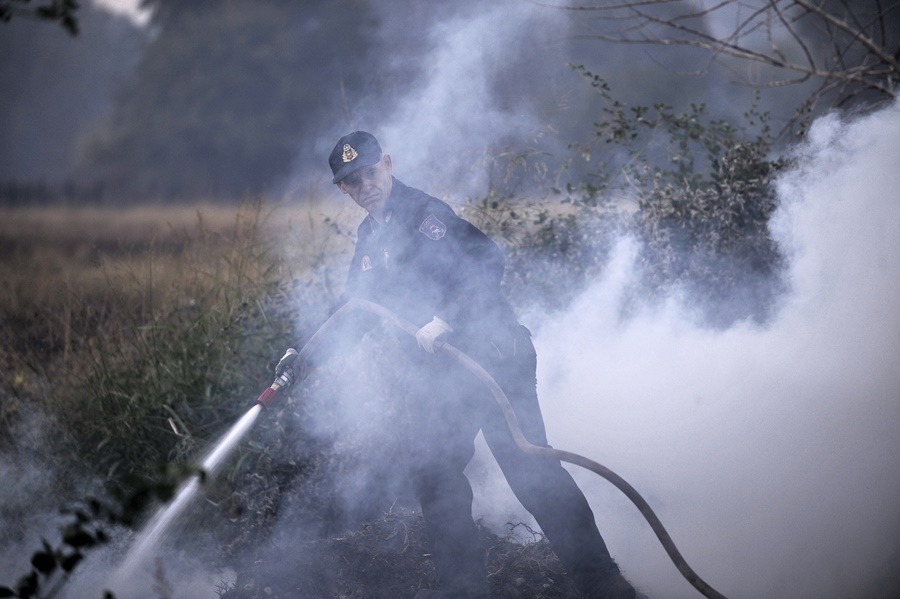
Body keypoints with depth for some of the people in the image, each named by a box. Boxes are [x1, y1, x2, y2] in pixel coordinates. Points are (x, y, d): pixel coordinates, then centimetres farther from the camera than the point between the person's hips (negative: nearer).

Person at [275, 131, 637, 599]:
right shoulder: (370, 238, 18)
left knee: (528, 467, -12)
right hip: (446, 374, 9)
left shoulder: (424, 214, -8)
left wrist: (444, 320, -23)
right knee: (433, 472, 7)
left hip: (491, 354, -9)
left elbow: (487, 261, -18)